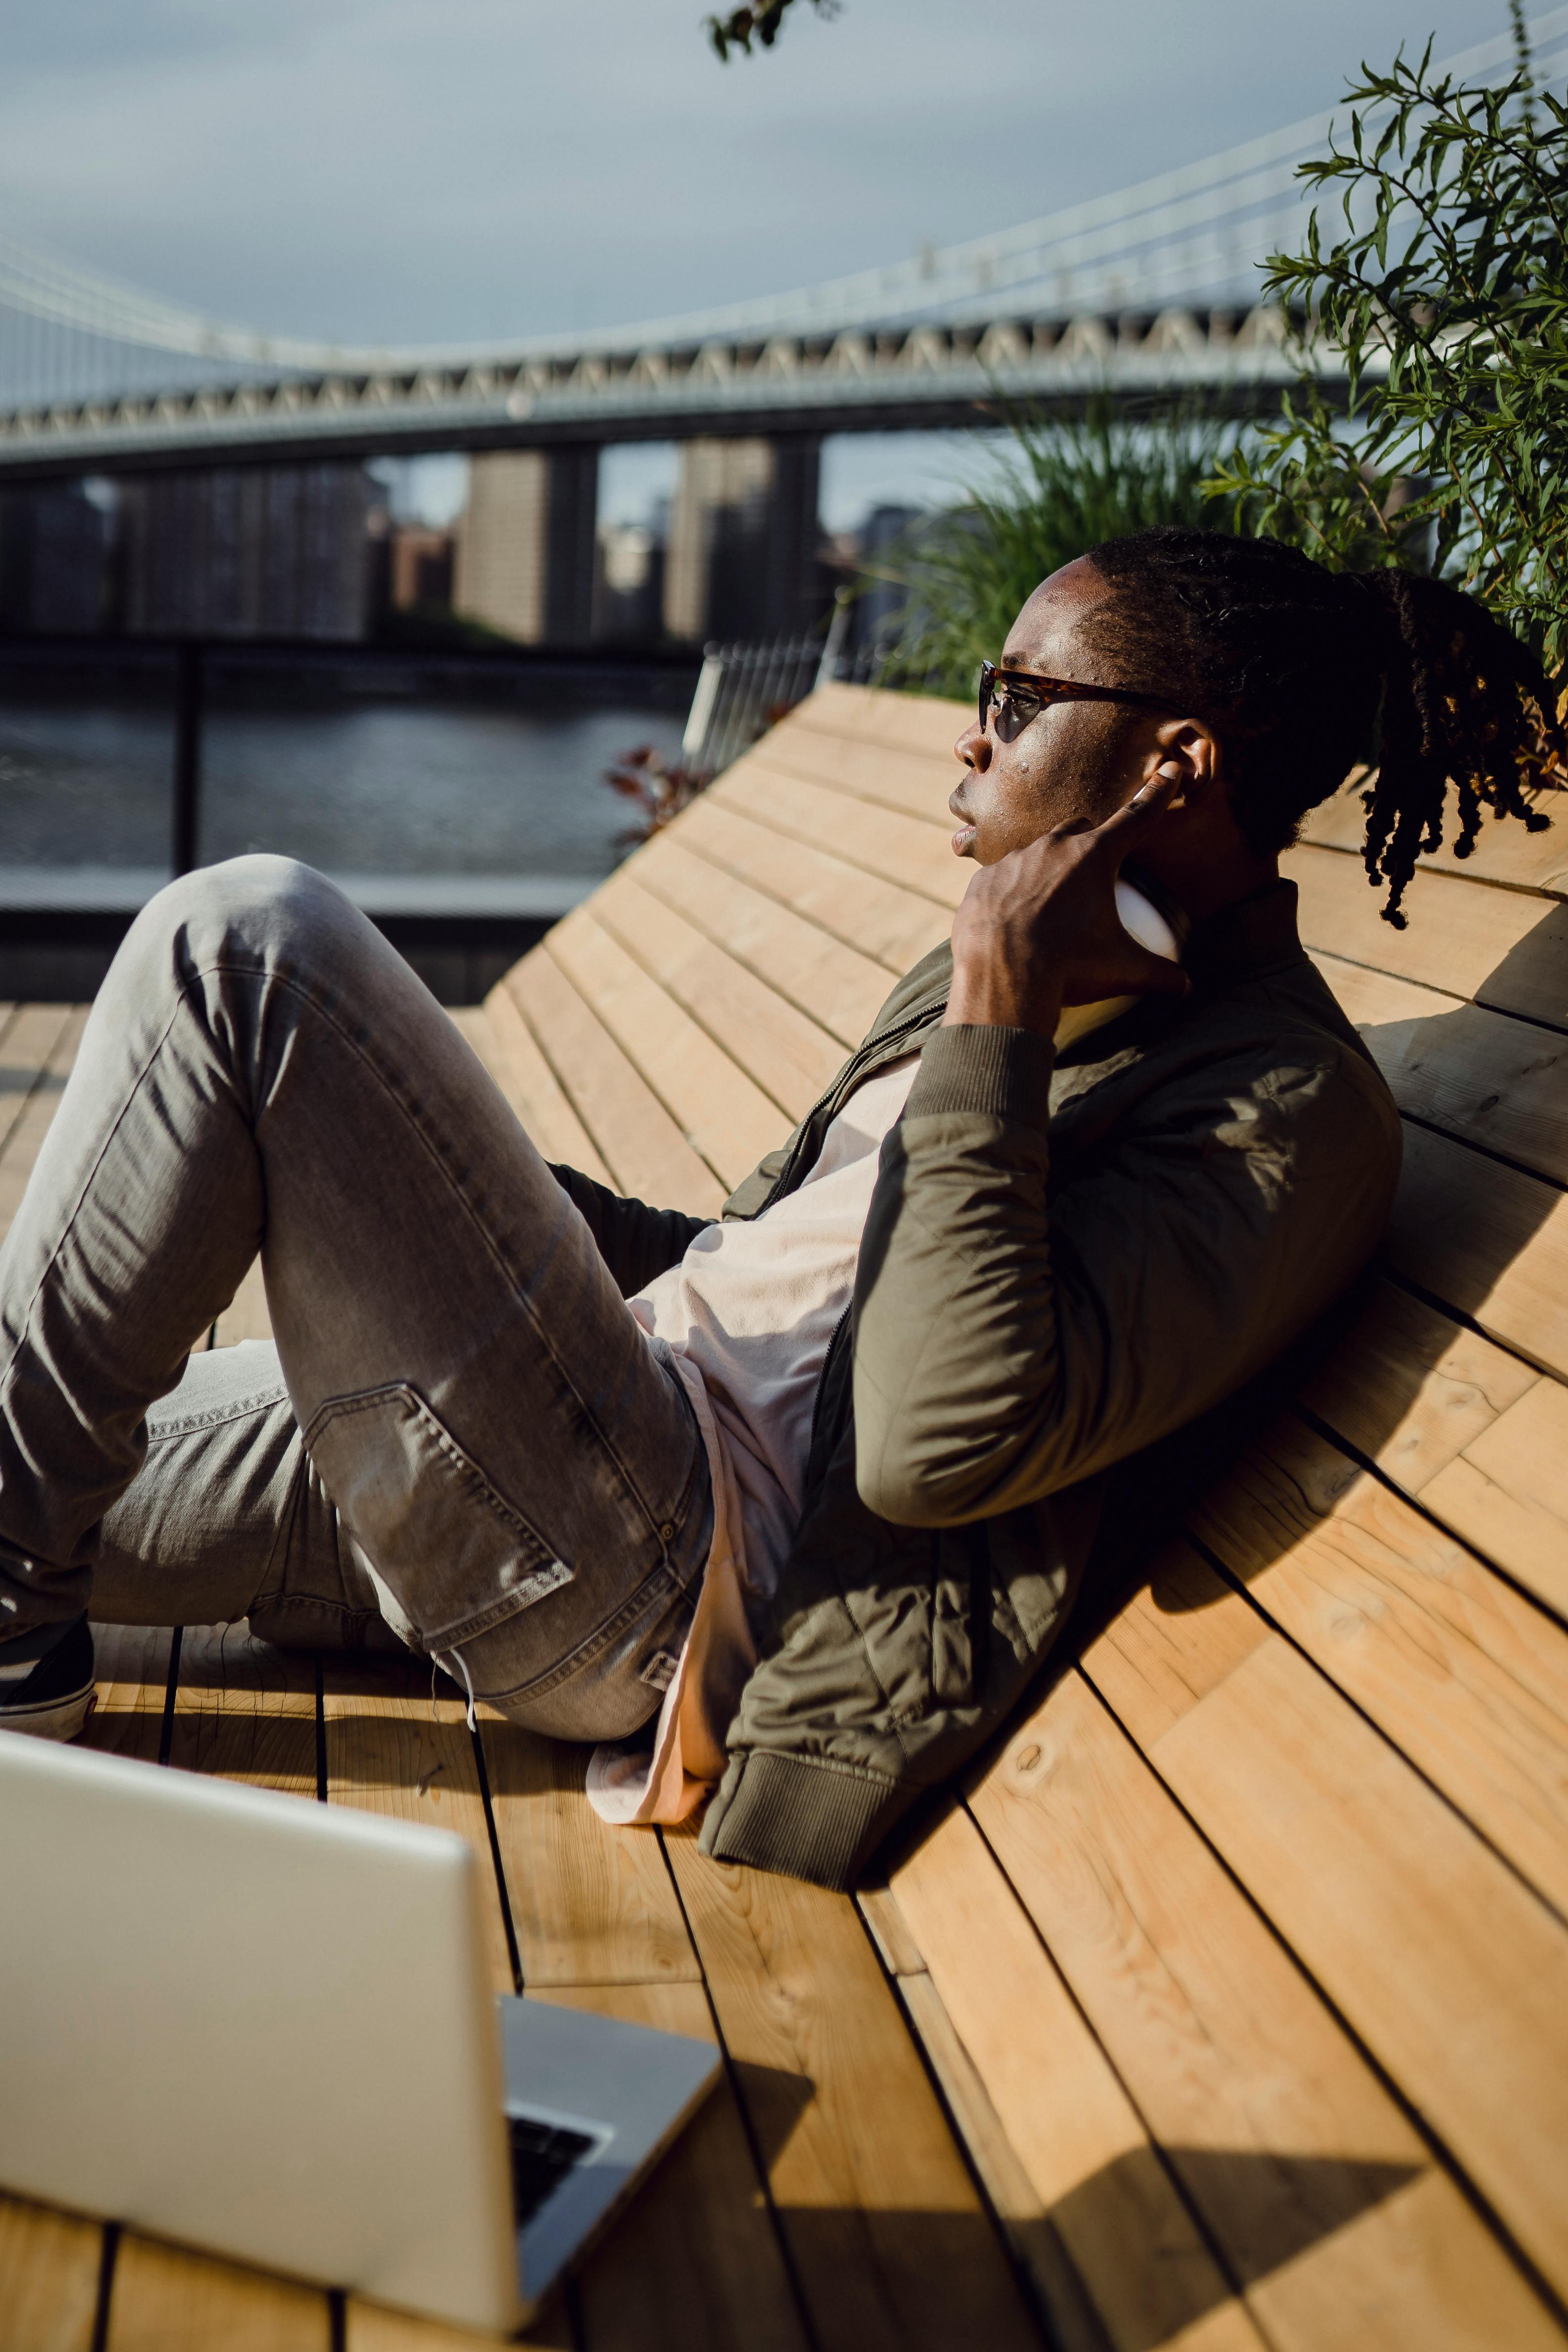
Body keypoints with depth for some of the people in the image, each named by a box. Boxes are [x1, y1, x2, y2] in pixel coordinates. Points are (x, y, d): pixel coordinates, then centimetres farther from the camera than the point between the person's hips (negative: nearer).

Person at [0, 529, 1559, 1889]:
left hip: (642, 1574, -9)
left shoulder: (1287, 1103, -11)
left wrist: (1000, 996, -22)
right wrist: (466, 1181, 18)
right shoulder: (1050, 968, 18)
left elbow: (937, 1444, -26)